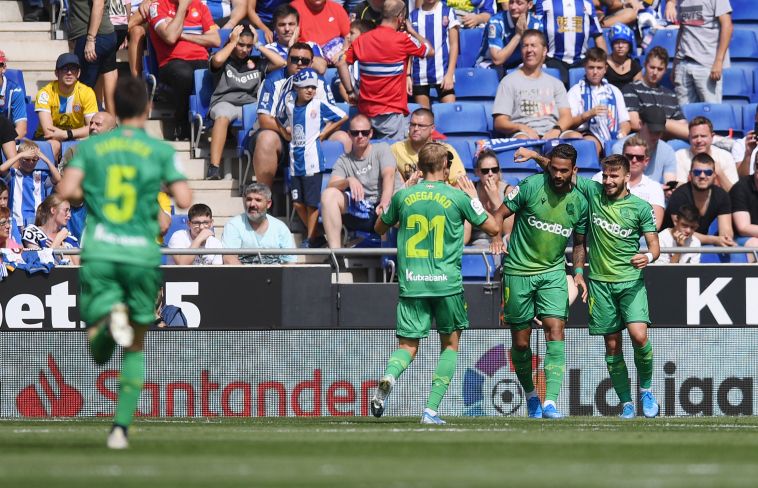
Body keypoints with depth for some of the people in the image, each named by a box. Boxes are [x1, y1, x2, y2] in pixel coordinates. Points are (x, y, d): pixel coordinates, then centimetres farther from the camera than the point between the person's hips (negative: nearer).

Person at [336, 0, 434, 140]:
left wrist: (350, 92, 10)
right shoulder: (402, 40, -9)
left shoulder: (362, 40, 3)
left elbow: (341, 64, 4)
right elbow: (430, 51, 5)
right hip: (392, 112, -5)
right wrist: (412, 31, 17)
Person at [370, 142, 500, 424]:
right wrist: (475, 199, 19)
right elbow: (493, 228, 7)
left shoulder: (403, 196, 4)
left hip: (410, 283, 2)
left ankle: (389, 377, -29)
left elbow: (379, 228, 20)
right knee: (451, 344, 14)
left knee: (408, 345, 6)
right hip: (446, 284, -2)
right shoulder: (457, 197, -3)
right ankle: (431, 409, 4)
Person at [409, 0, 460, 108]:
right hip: (419, 75, 2)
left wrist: (450, 74, -6)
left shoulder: (448, 12, 4)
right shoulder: (413, 15, 9)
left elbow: (454, 45, 2)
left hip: (443, 74, -2)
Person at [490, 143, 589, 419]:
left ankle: (550, 401, -20)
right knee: (520, 341, 4)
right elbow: (500, 214, -4)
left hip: (553, 272, 2)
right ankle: (530, 394, 28)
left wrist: (578, 272, -1)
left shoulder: (579, 202, 2)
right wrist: (496, 237, -24)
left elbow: (579, 243, 14)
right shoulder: (531, 186, -10)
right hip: (518, 270, -2)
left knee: (555, 329, -15)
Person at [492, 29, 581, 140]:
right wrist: (522, 128, -17)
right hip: (525, 134, -3)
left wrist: (556, 130, -14)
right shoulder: (509, 82, 13)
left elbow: (566, 116, 10)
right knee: (523, 139, -41)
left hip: (552, 134, 3)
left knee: (576, 137, -30)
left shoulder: (555, 84, 23)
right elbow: (499, 123, 4)